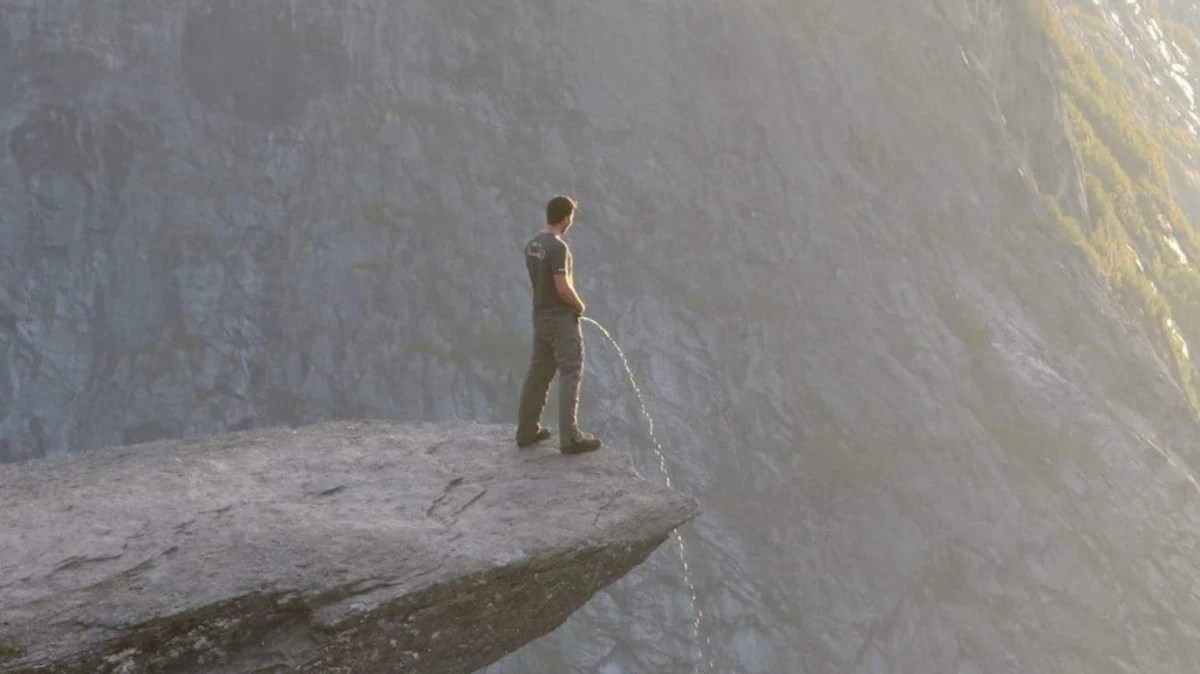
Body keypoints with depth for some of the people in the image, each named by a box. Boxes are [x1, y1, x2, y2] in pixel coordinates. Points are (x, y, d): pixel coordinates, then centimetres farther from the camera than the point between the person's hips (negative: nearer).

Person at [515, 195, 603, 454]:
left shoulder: (532, 245, 7)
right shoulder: (558, 247, -21)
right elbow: (563, 288, -22)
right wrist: (580, 306, -4)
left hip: (541, 315, 8)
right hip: (562, 318, -8)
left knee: (538, 373, 15)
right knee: (570, 374, -3)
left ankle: (526, 430, 21)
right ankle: (570, 437, -3)